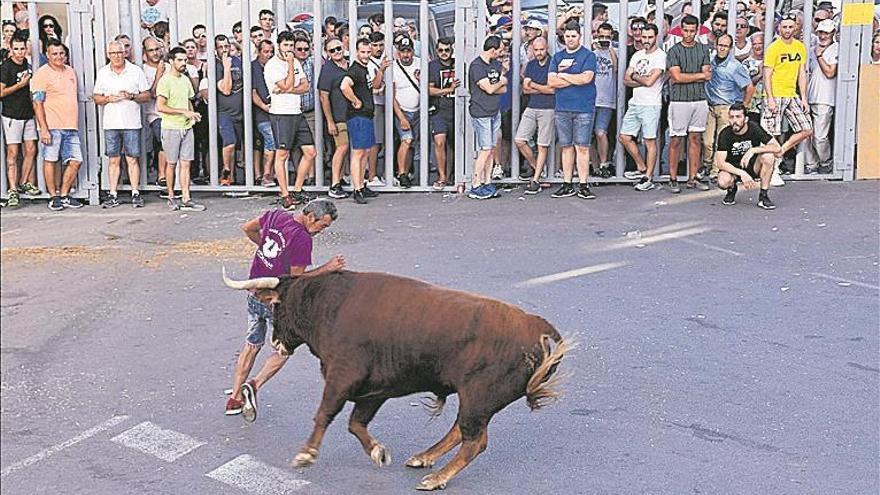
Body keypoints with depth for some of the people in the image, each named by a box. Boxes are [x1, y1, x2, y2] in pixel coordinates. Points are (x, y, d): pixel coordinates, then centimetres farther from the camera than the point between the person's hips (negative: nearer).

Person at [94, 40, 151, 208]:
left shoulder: (136, 71, 4)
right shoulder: (102, 73, 9)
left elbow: (146, 95, 5)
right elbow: (96, 98, 13)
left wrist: (132, 96, -13)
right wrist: (108, 99, -8)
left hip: (131, 123, -2)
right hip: (111, 124, 2)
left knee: (132, 159, -1)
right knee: (114, 160, 4)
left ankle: (135, 194, 5)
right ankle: (113, 195, 9)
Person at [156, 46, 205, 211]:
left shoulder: (185, 79, 13)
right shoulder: (165, 81, -10)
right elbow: (160, 106, -18)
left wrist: (192, 114, 4)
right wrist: (183, 111, -18)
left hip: (186, 127, 6)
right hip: (171, 128, -6)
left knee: (186, 163, 3)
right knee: (171, 163, 4)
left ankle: (186, 200, 4)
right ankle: (171, 196, 17)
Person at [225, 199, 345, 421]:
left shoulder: (275, 215, 1)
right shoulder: (303, 239, -22)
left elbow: (248, 228, 17)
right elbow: (296, 278, -19)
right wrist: (327, 268, -18)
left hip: (255, 292, 7)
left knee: (252, 344, 19)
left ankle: (235, 399, 24)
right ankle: (254, 385, -7)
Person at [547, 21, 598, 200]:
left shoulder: (588, 55, 2)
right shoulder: (558, 57, 15)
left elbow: (586, 78, -14)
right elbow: (551, 81, 3)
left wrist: (563, 75, -2)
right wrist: (575, 79, -5)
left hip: (583, 108, -4)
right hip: (562, 109, 4)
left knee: (582, 147, -5)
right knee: (566, 147, 6)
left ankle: (583, 186, -2)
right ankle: (567, 185, 11)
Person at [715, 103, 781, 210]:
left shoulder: (754, 128, -15)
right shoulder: (725, 134, -16)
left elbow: (777, 148, -22)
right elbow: (720, 163, -23)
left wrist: (753, 150, -34)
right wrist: (742, 173, -35)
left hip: (753, 167, 1)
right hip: (733, 168, -1)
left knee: (769, 156, -29)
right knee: (723, 182, -34)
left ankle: (763, 196, -16)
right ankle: (731, 189, 6)